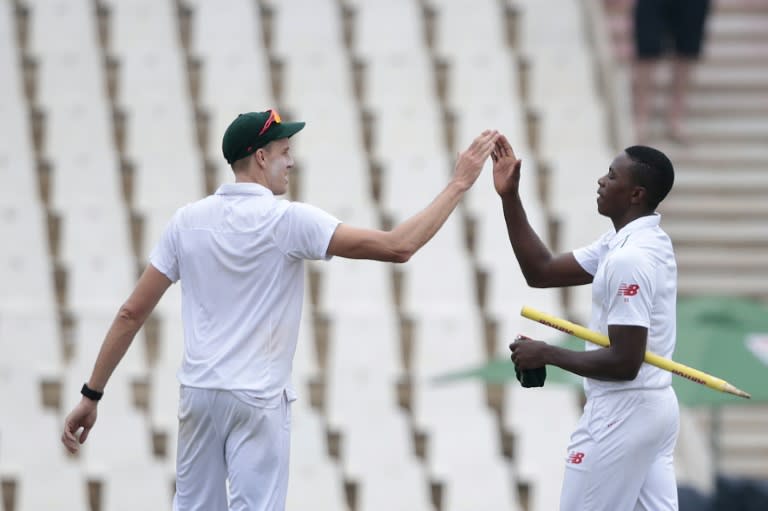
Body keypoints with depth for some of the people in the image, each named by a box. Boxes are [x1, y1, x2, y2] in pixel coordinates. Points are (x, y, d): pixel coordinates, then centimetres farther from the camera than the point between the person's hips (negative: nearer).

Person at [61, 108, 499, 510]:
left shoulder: (189, 221, 4)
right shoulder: (289, 220, -10)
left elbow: (132, 313, 4)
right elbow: (398, 247, -16)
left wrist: (92, 394, 10)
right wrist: (459, 184, -9)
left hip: (200, 392, 5)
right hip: (258, 400, -5)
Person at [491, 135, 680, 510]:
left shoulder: (629, 259, -20)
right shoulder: (641, 241, 11)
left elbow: (625, 362, -23)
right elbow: (541, 272, 13)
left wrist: (547, 354, -13)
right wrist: (510, 198, 7)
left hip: (621, 415, -10)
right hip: (655, 408, 10)